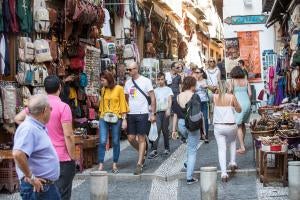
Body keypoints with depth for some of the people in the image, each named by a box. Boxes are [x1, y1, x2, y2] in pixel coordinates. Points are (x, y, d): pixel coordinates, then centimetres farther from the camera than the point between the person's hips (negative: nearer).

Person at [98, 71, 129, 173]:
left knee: (115, 142, 5)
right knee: (102, 142, -6)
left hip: (116, 119, -2)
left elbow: (123, 104, -2)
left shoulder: (119, 89, -3)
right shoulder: (103, 90, 8)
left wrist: (124, 119, -6)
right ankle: (100, 165, -1)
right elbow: (101, 104, 14)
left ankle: (114, 165, 15)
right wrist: (100, 117, 9)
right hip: (104, 119, 3)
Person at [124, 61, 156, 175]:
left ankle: (139, 164, 3)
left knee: (141, 139, -2)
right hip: (131, 114, 5)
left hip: (143, 114, -5)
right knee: (131, 138, 3)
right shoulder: (128, 83, 10)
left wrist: (152, 114, -11)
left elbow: (152, 98, -6)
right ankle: (143, 152, 31)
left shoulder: (145, 81, -5)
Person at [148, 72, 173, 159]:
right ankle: (154, 150, -12)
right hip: (158, 112, 1)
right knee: (157, 130, -8)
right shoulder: (155, 90, 14)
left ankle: (167, 148, 18)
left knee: (165, 130, 4)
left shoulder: (168, 89, 7)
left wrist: (168, 109, -19)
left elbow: (170, 100, -3)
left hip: (165, 111, -1)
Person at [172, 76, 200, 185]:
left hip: (181, 124, 5)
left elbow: (175, 114, 5)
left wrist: (174, 129, 12)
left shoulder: (178, 97, 3)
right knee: (192, 150, 3)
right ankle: (189, 177, 2)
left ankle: (188, 163, 40)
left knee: (190, 143, 35)